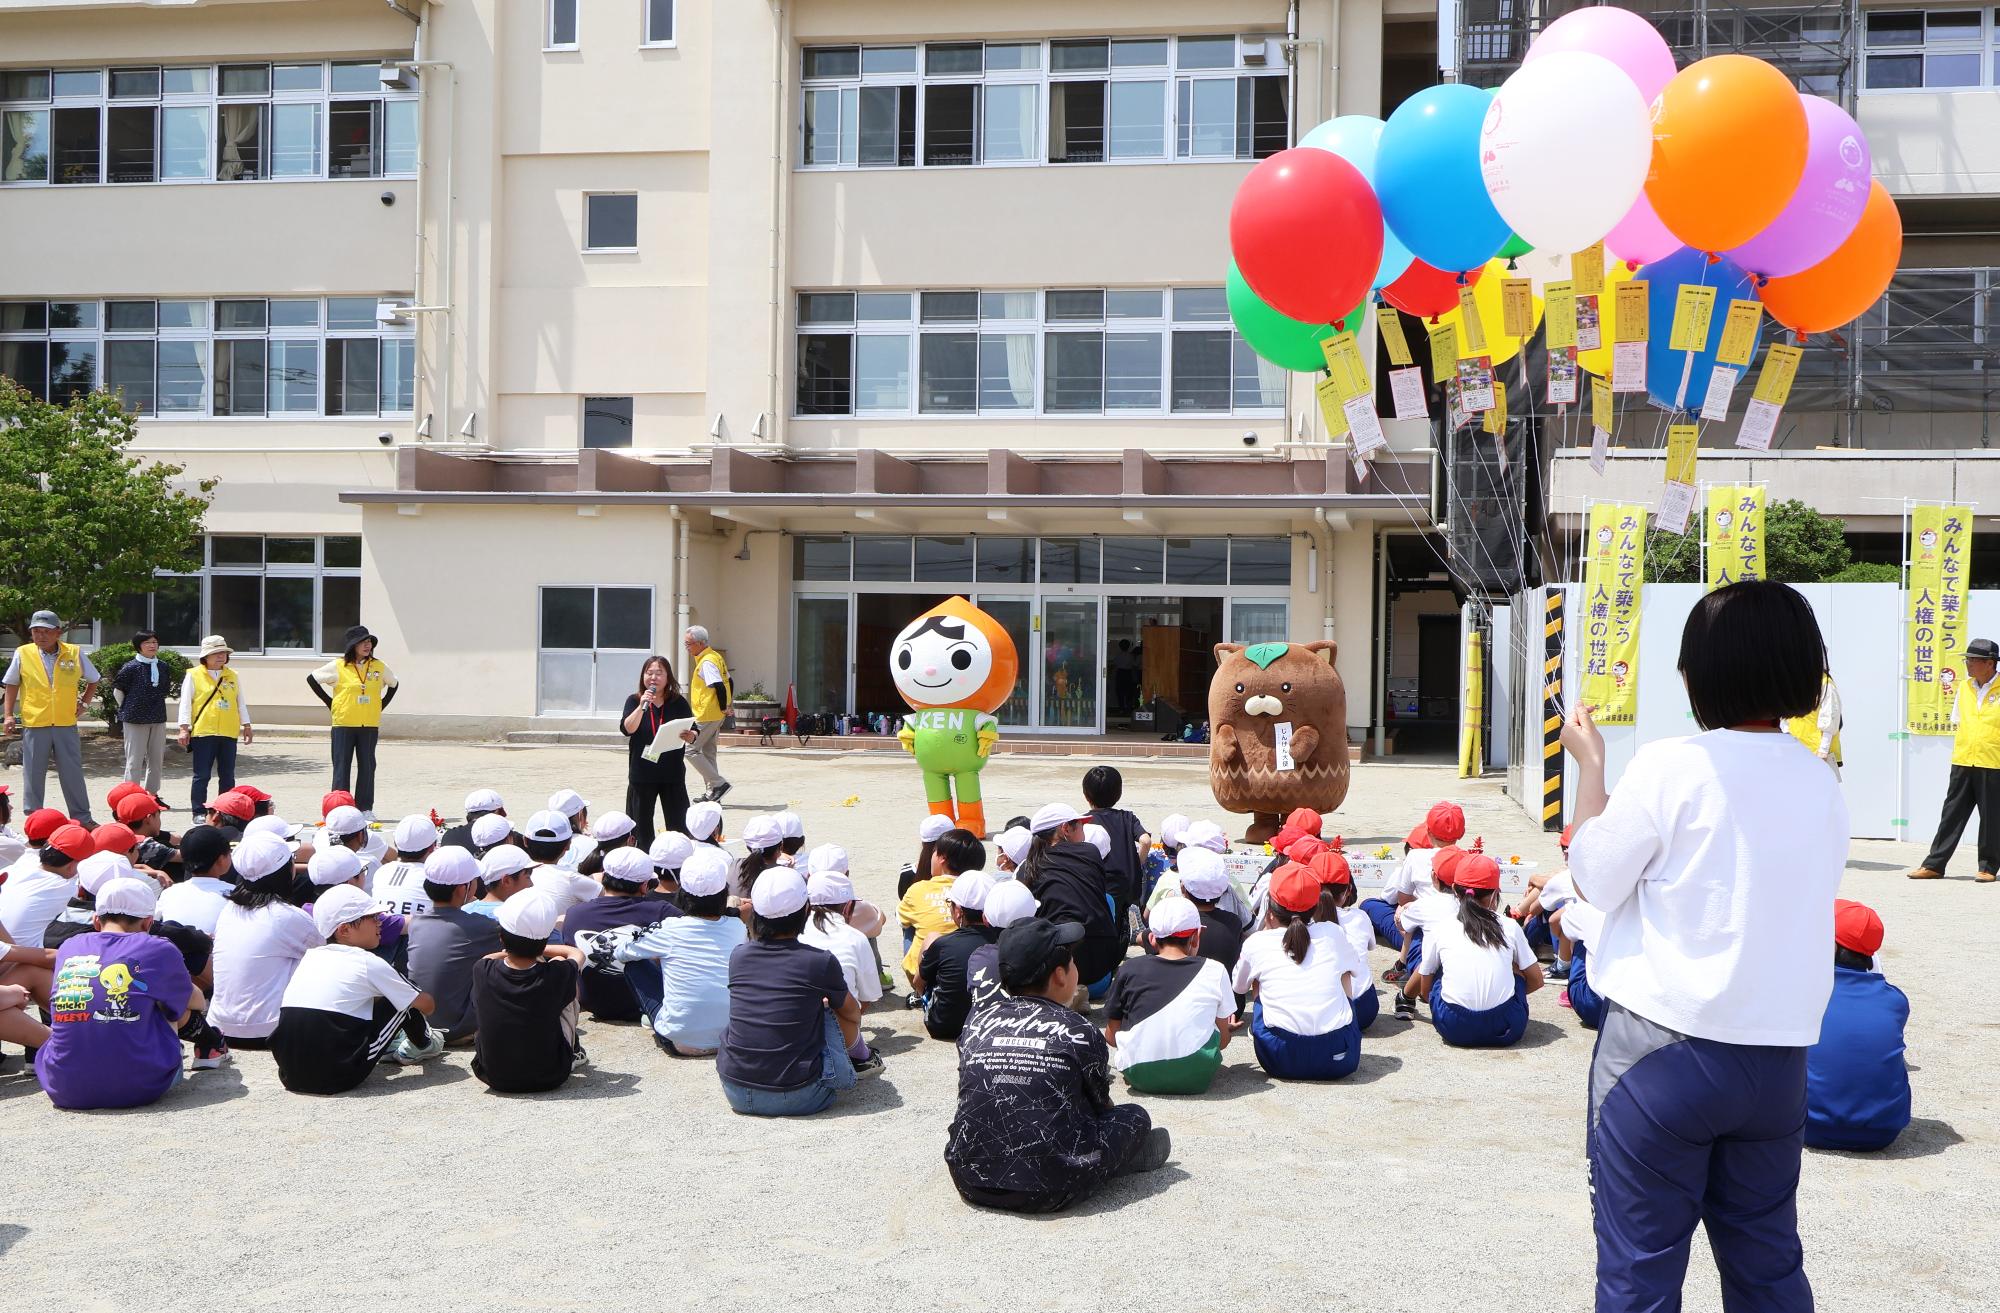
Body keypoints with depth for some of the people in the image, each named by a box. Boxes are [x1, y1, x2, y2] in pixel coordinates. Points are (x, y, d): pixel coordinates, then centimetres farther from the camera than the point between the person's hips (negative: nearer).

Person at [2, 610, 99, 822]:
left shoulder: (75, 653, 0)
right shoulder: (22, 654, -1)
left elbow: (93, 680, 15)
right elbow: (11, 685, 9)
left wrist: (84, 702, 5)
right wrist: (8, 715, 2)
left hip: (66, 725, 0)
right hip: (34, 725, 0)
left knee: (73, 774, 6)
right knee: (33, 775, 6)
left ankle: (82, 818, 14)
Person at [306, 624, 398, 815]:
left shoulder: (379, 667, 4)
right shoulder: (338, 667, -3)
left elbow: (393, 684, 21)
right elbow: (312, 679, 5)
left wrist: (381, 707, 11)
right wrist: (330, 704, 1)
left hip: (370, 726, 2)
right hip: (344, 725, -2)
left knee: (367, 767, 5)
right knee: (342, 767, 1)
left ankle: (366, 808, 13)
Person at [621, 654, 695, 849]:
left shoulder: (679, 703, 3)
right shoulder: (634, 701, 1)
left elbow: (694, 733, 6)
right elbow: (627, 729, -13)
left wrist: (689, 736, -17)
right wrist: (642, 706, -24)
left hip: (672, 773, 0)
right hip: (642, 772, 0)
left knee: (678, 825, 1)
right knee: (641, 825, 5)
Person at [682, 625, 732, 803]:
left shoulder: (707, 662, -18)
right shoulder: (716, 657, 13)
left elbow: (719, 686, -26)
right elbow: (728, 681, 19)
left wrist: (723, 707, -16)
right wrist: (727, 704, 16)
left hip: (706, 716, -10)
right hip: (716, 716, 10)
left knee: (691, 749, -4)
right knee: (708, 752, 14)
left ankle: (719, 784, -8)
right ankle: (712, 793, 16)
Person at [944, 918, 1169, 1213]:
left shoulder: (977, 1024, 5)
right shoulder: (1079, 1032, -4)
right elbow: (1101, 1106, 12)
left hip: (971, 1184, 4)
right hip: (1049, 1192, -3)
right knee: (1135, 1116, 14)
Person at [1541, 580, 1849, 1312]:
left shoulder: (1670, 768, -14)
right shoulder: (1822, 786, 3)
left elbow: (1594, 880, -4)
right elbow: (1755, 893, 9)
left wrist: (1589, 764, 6)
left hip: (1663, 1048, -5)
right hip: (1776, 1056, 5)